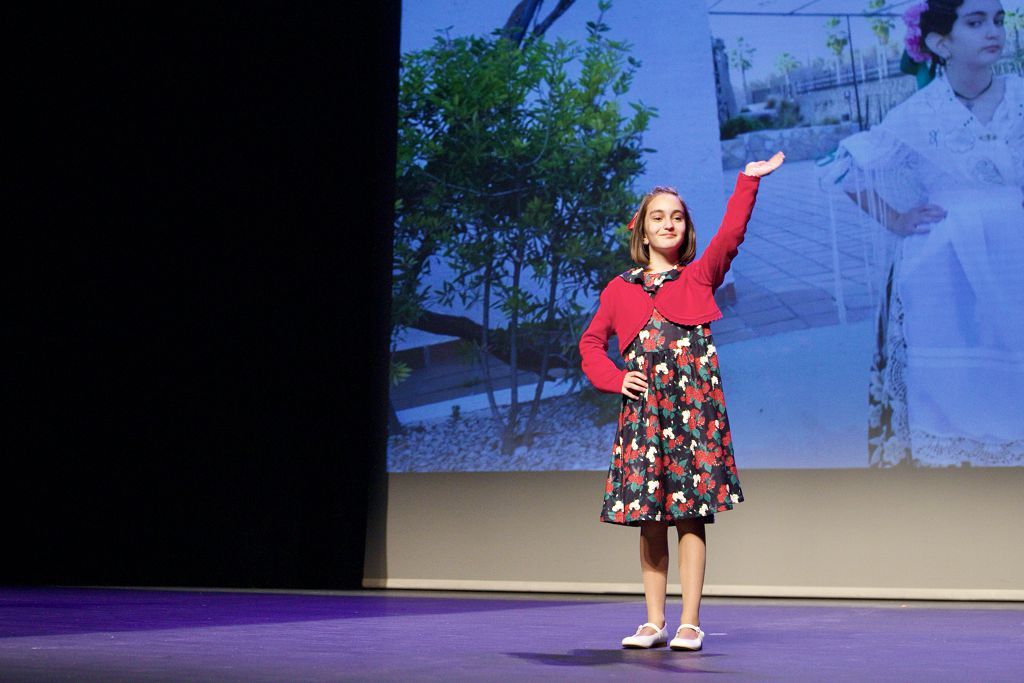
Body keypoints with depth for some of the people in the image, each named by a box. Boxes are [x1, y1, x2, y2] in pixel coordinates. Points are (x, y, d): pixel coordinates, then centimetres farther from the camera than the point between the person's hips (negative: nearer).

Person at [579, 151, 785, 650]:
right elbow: (591, 344, 18)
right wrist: (615, 379, 2)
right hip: (641, 410, 2)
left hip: (694, 406, -2)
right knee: (648, 518, 3)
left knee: (690, 515, -4)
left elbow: (730, 234, -4)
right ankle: (654, 622, 11)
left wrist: (748, 181, -13)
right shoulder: (619, 290, 14)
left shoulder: (700, 276, 11)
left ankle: (690, 623, 0)